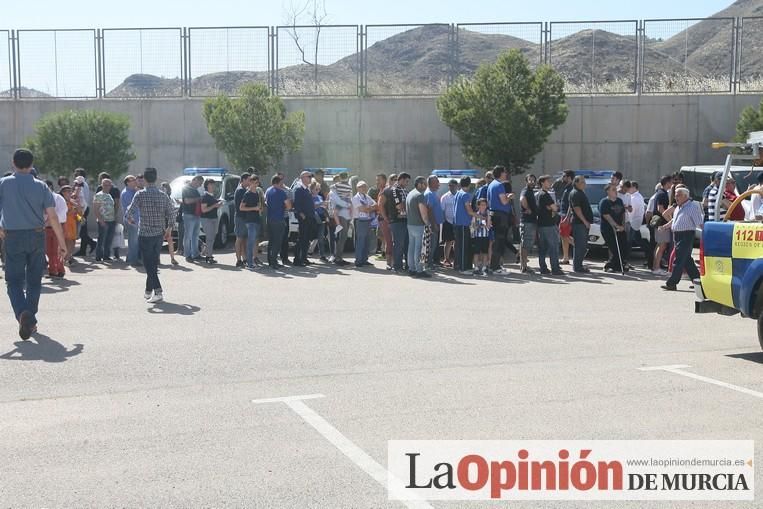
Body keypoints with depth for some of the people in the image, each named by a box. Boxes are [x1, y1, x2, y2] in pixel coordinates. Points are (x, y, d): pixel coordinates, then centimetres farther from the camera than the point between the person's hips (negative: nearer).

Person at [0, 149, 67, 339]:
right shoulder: (41, 186, 0)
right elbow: (52, 216, -4)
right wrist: (62, 243, 0)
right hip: (36, 236, 2)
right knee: (34, 280, 14)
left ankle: (23, 312, -25)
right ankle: (31, 321, 20)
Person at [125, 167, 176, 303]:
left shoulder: (140, 194, -11)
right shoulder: (163, 195, 2)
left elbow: (129, 213, -14)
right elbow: (171, 213, 3)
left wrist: (131, 221, 8)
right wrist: (169, 228, 17)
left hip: (145, 234, -5)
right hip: (159, 234, 5)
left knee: (149, 265, -3)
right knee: (153, 263, 16)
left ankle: (158, 291, -15)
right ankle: (149, 291, 24)